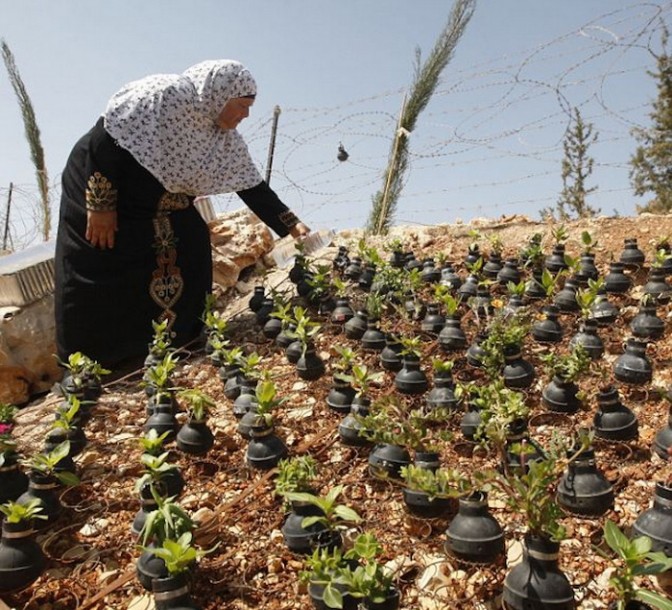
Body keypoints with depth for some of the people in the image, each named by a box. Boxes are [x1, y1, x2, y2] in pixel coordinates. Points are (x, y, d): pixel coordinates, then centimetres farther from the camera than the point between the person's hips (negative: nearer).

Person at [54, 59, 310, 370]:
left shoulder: (226, 140, -5)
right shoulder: (164, 95, -27)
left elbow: (253, 187, -2)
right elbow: (107, 138, -27)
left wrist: (291, 225, -9)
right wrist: (101, 204, -25)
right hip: (96, 186, -7)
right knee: (97, 290, -6)